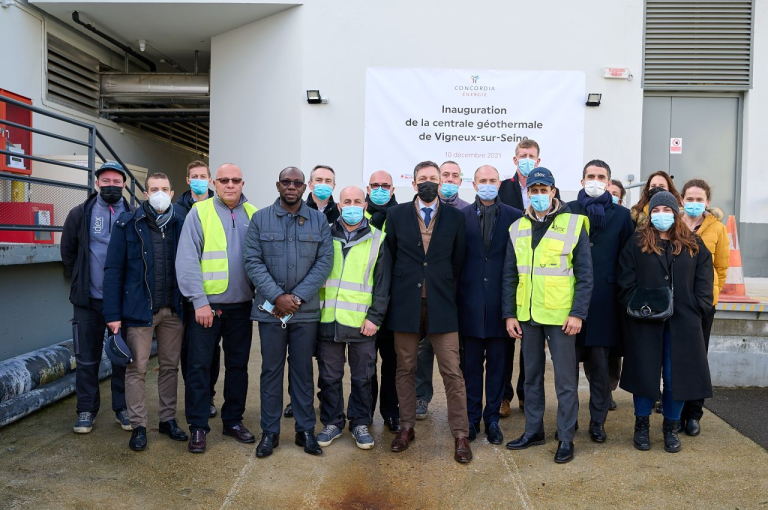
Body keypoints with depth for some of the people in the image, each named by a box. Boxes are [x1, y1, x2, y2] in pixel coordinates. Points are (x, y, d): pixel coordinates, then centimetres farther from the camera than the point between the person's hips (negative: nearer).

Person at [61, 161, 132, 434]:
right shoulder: (80, 214, 2)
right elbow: (68, 252, 12)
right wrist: (80, 279, 10)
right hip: (89, 299, 1)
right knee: (87, 358, 8)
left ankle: (122, 407, 22)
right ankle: (86, 410, 22)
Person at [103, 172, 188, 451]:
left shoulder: (181, 225, 4)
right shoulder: (128, 225, -5)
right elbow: (113, 270, -6)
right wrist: (113, 314, -10)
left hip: (173, 310, 3)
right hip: (139, 309, -3)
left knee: (170, 366, 12)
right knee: (136, 369, 5)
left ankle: (168, 419, 27)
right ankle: (138, 426, 18)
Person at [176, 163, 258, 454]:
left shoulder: (253, 215, 6)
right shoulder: (199, 213, -3)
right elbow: (187, 260, -8)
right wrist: (199, 301, -13)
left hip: (241, 305, 3)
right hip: (207, 304, -3)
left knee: (238, 364, 12)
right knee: (199, 365, 2)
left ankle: (233, 420, 26)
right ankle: (198, 426, 16)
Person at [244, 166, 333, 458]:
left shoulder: (319, 220, 4)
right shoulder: (260, 219, 3)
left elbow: (325, 261, -3)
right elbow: (253, 262, -4)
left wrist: (298, 297, -12)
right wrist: (277, 296, -14)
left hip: (306, 310, 0)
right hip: (270, 309, 0)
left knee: (303, 370, 9)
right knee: (271, 369, 8)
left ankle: (305, 430, 21)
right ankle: (269, 432, 20)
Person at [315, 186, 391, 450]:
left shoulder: (377, 239, 3)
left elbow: (382, 283, 1)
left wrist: (374, 317, -7)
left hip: (362, 322, -1)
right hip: (328, 319, 2)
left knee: (362, 378, 9)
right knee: (329, 376, 11)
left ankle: (360, 423, 25)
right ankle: (332, 422, 26)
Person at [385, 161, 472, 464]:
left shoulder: (455, 218, 5)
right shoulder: (396, 215, 5)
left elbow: (458, 260, 9)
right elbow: (389, 256, 9)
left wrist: (446, 289, 8)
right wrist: (396, 293, 8)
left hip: (441, 305, -1)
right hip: (405, 305, 1)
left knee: (452, 372, 0)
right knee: (405, 370, 10)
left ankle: (460, 435, 11)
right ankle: (406, 427, 25)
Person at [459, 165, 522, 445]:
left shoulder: (515, 216, 2)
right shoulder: (461, 216, 3)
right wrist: (457, 292, -1)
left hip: (501, 301, 0)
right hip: (471, 300, 0)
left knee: (497, 363, 8)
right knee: (472, 363, 9)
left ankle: (492, 418, 21)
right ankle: (472, 417, 22)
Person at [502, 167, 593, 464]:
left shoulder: (573, 224, -4)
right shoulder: (518, 228, 7)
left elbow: (585, 273, -5)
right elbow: (509, 275, 9)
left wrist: (578, 313, -12)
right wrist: (509, 314, 3)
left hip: (560, 315, -4)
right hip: (527, 316, 4)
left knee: (565, 379, 4)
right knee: (531, 375, 15)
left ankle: (566, 438, 17)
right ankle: (533, 430, 29)